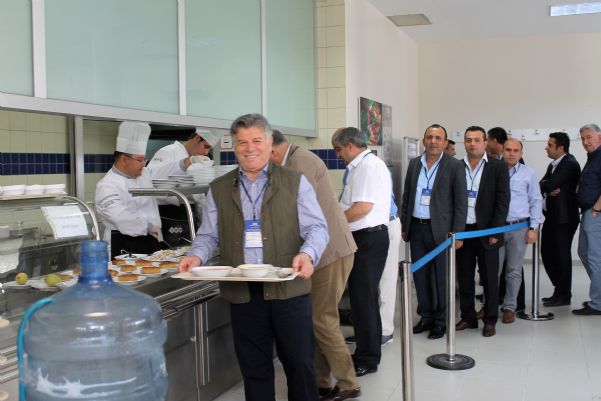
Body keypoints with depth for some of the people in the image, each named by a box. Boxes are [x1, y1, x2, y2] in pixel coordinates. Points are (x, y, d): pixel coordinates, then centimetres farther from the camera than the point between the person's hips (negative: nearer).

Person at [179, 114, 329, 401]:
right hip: (242, 292, 2)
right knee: (254, 368, 12)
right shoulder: (218, 189, 10)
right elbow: (209, 235, 10)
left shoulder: (295, 182, 3)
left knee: (300, 363, 7)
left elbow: (316, 227, -3)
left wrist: (307, 254, -23)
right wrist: (196, 256, -11)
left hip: (288, 288, -2)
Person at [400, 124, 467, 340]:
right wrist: (403, 226, 10)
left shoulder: (454, 166, -6)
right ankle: (426, 316, 25)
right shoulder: (414, 164, 9)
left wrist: (457, 233, -11)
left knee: (441, 277, 4)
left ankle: (441, 320, 16)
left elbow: (461, 202, -7)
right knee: (420, 275, 11)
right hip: (416, 228, 5)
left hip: (440, 230, -4)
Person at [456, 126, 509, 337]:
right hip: (462, 230, 3)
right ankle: (468, 317, 22)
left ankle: (490, 320, 16)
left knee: (490, 278, 5)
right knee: (464, 278, 10)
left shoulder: (498, 167, -1)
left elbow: (502, 201, -4)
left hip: (486, 231, -3)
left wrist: (495, 231, -10)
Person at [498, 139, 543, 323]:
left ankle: (509, 307, 17)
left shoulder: (528, 173, 4)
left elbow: (536, 201, 4)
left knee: (514, 271, 7)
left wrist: (533, 228, -2)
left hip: (519, 227, 0)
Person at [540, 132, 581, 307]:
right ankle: (560, 290, 25)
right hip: (552, 216, 9)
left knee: (561, 255, -1)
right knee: (547, 253, 13)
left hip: (564, 217, -9)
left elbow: (550, 185, -23)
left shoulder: (570, 164, -14)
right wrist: (549, 191, -14)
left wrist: (545, 186, -3)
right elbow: (543, 185, 6)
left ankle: (564, 295, 11)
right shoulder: (553, 164, 15)